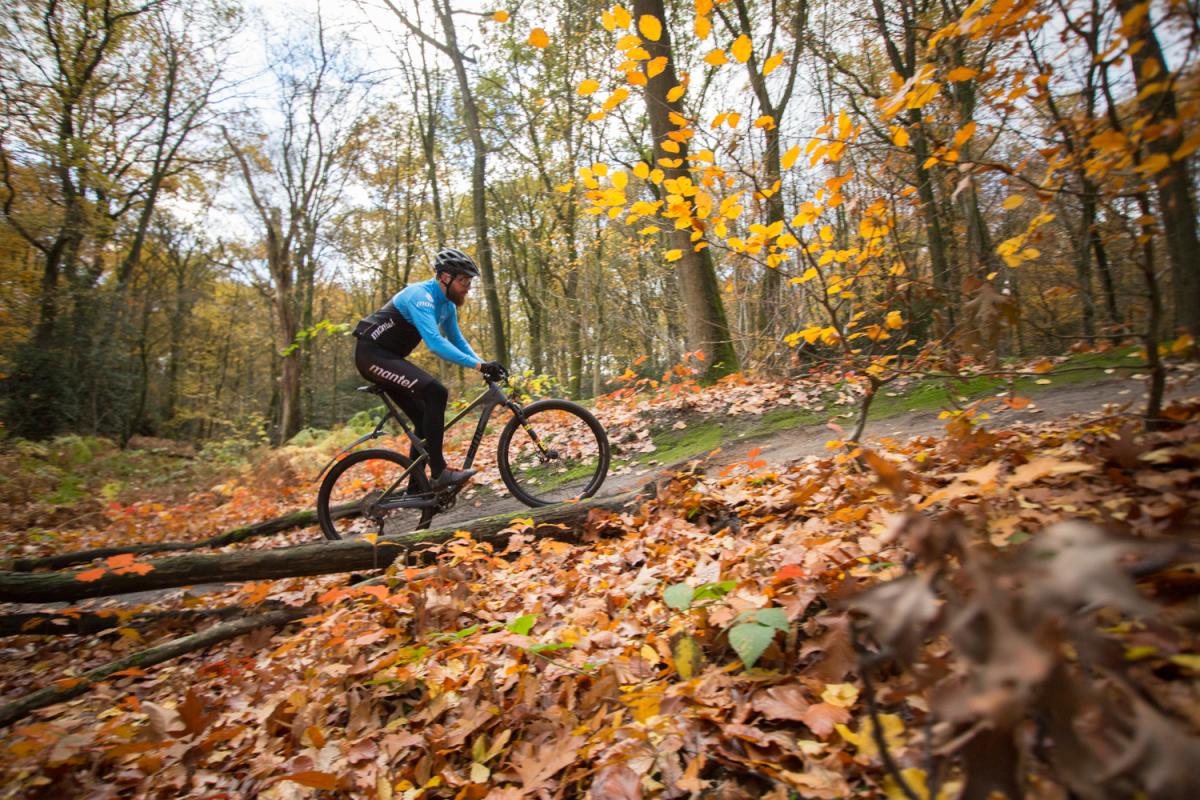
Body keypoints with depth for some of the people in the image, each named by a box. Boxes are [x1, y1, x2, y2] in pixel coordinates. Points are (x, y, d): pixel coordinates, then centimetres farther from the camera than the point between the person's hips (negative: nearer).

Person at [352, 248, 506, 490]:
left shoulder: (447, 304, 6)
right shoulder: (421, 296, -24)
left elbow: (458, 341, 14)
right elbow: (435, 343, -38)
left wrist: (484, 366, 1)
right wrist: (479, 365, -41)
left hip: (389, 356, 10)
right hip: (372, 354, -10)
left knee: (425, 420, 6)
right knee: (435, 392, -27)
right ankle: (439, 472, -23)